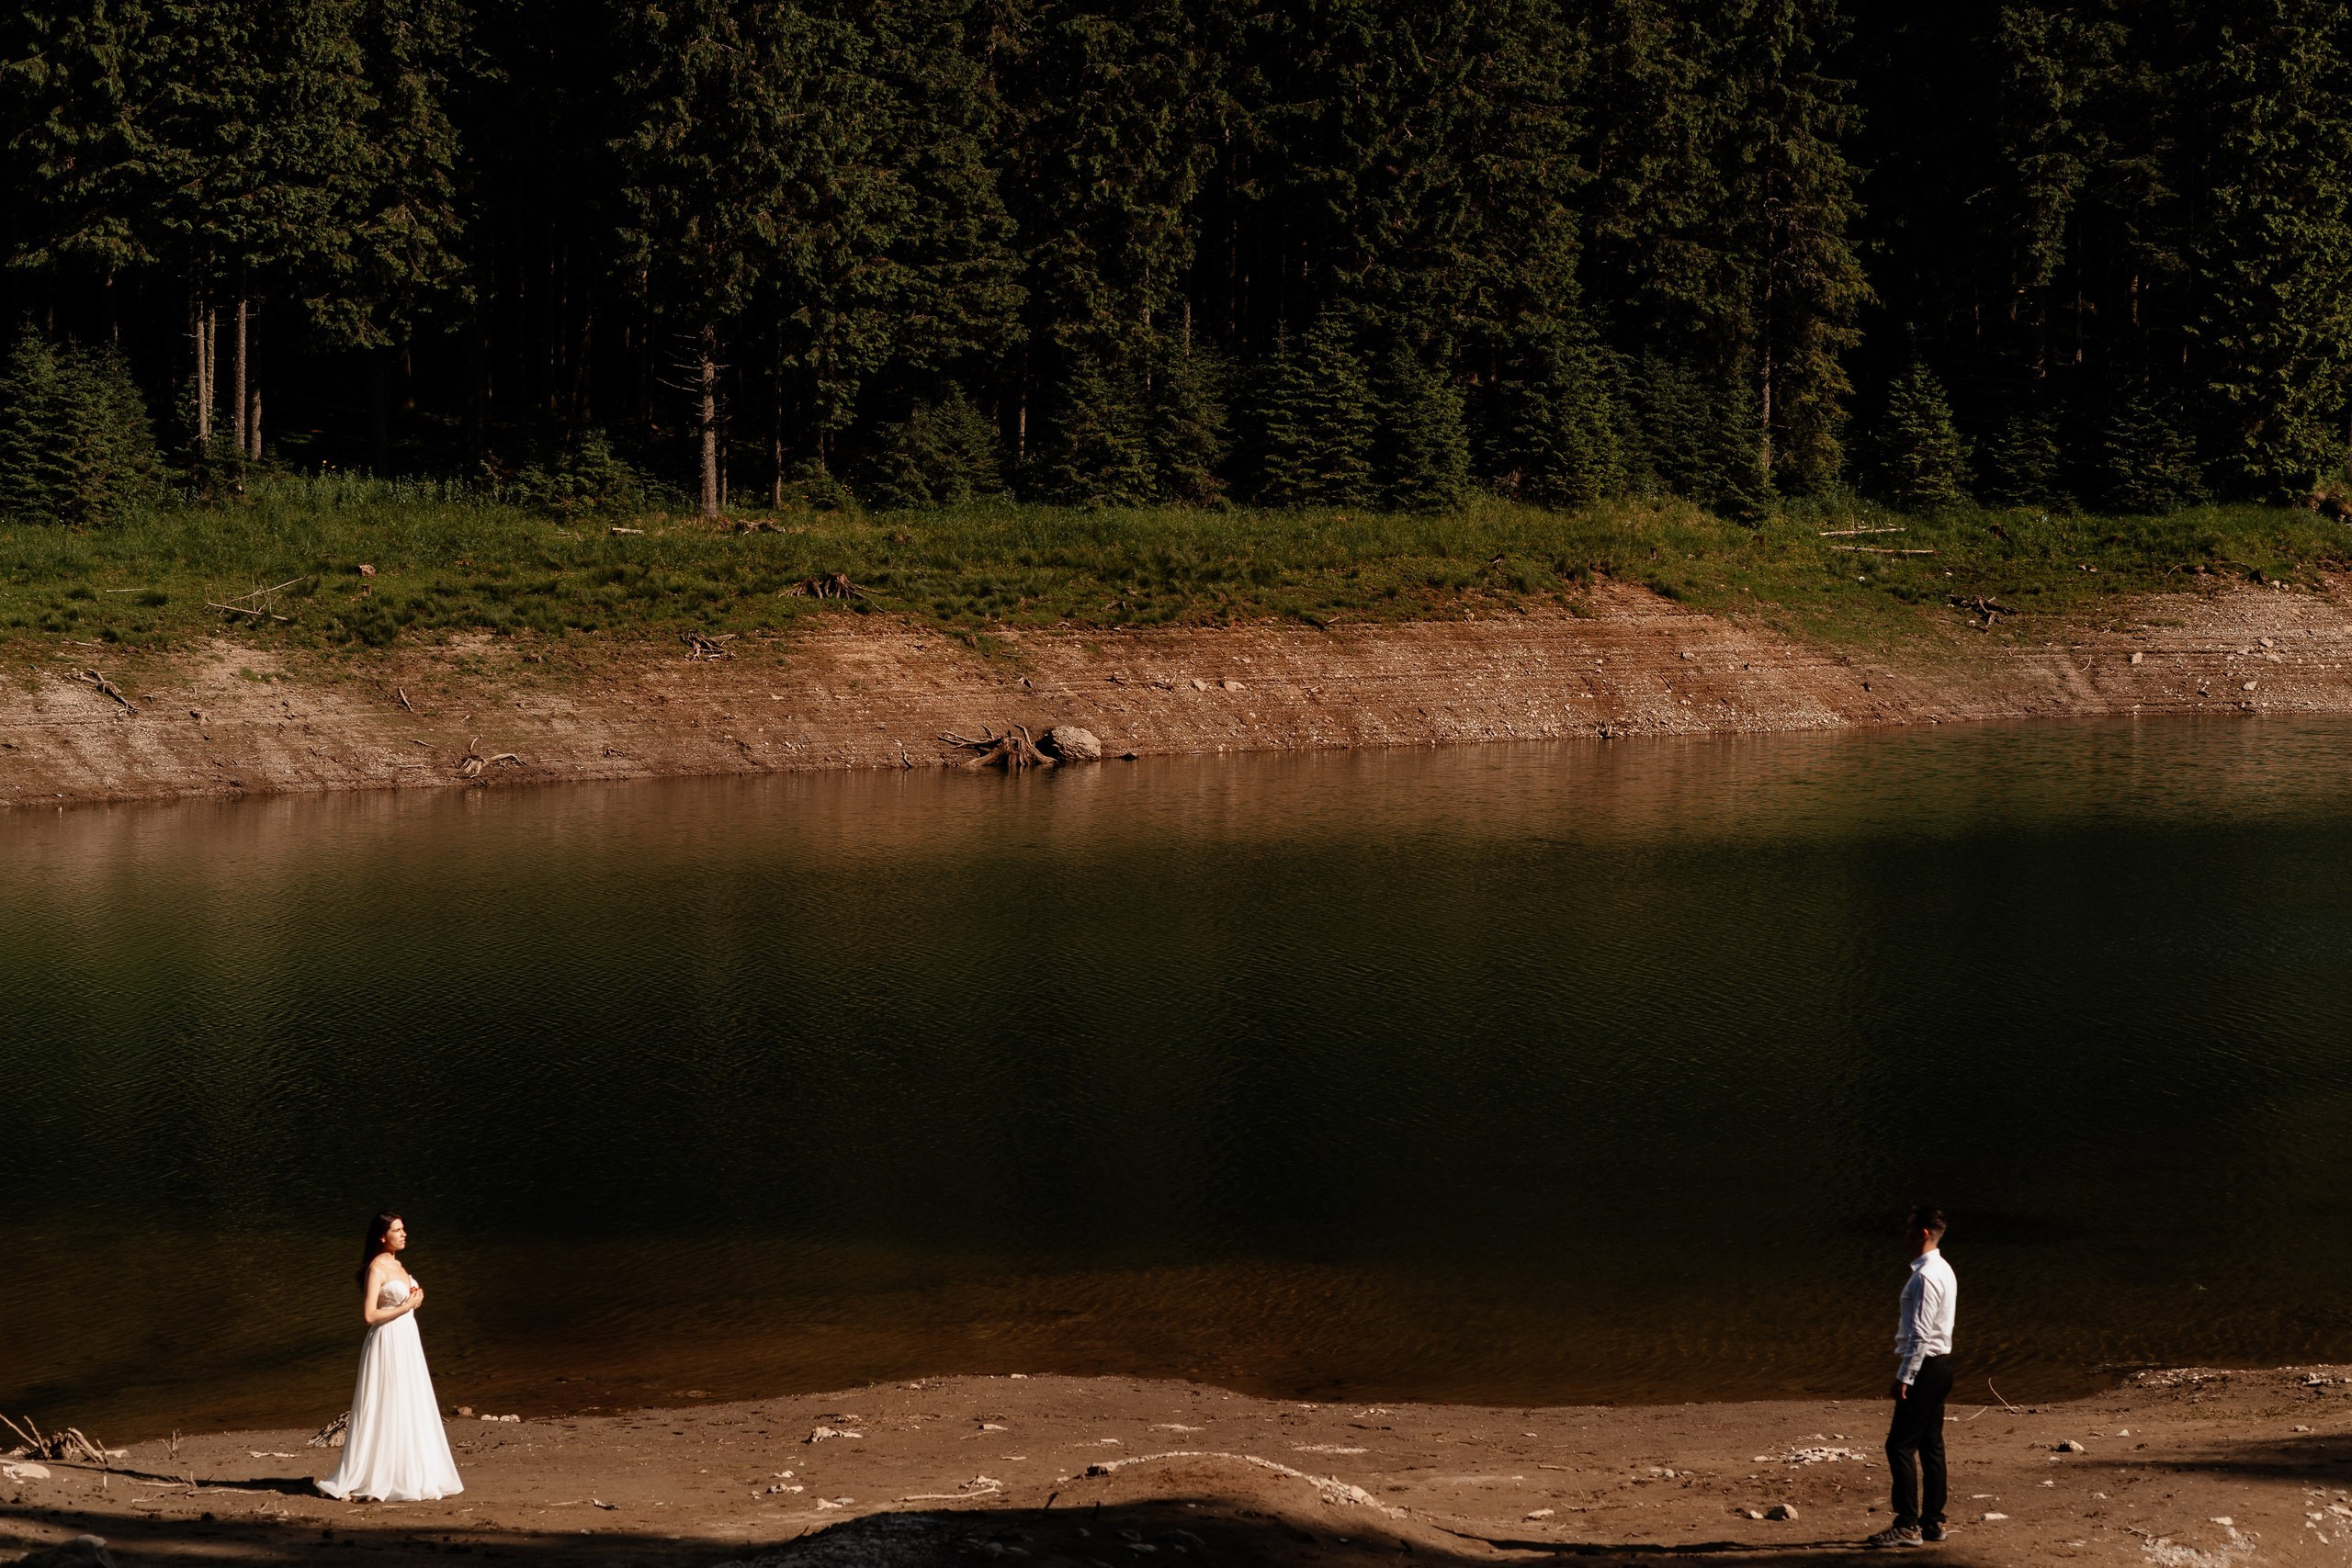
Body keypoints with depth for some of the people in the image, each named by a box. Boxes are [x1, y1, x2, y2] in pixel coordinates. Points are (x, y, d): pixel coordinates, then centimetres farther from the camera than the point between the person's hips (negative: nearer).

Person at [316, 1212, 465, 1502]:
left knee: (411, 1410, 10)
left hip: (407, 1342, 9)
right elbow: (369, 1315, -20)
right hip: (388, 1344, -9)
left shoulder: (396, 1265, 13)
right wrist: (405, 1307, -16)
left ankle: (412, 1478, 15)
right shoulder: (377, 1268, -14)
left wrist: (414, 1301, 6)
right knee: (391, 1411, -7)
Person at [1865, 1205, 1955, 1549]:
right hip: (1940, 1365, 11)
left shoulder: (1925, 1277, -18)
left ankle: (1907, 1526, -11)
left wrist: (1905, 1377, -21)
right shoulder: (1943, 1271, 15)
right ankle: (1933, 1522, 17)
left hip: (1924, 1366, -11)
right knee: (1930, 1445, 13)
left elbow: (1921, 1333, -22)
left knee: (1900, 1445, -10)